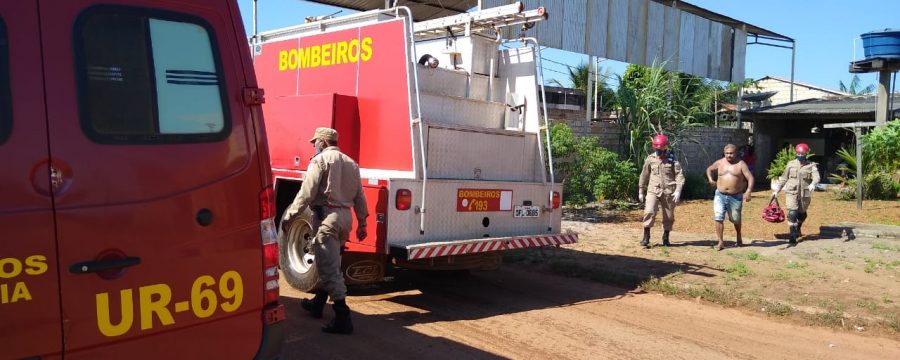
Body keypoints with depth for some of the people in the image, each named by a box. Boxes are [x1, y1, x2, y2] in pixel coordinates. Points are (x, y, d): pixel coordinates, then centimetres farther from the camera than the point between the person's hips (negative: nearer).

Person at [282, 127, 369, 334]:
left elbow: (306, 193, -13)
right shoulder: (351, 163, 17)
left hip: (327, 216, -8)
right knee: (329, 264, 21)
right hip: (345, 217, 8)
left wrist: (289, 215, -8)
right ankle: (318, 303, 37)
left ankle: (342, 317, -15)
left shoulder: (320, 160, -5)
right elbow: (359, 197, 16)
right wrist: (362, 223, 19)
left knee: (329, 268, -9)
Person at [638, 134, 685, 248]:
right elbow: (644, 175, 10)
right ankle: (646, 237, -6)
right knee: (649, 212, -16)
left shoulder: (672, 159, -2)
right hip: (653, 190, 0)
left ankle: (666, 237, 26)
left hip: (668, 191, 0)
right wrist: (641, 191, 13)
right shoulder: (650, 159, 2)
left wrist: (678, 191, -13)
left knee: (668, 216, 9)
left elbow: (680, 175, -3)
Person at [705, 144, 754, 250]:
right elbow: (709, 169, 24)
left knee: (736, 219, 13)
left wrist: (748, 191, -24)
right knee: (718, 218, -11)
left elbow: (750, 178, -10)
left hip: (735, 197, -2)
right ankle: (720, 242, -5)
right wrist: (710, 179, 6)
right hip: (720, 195, 2)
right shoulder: (719, 163, 5)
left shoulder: (741, 164, -4)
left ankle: (739, 239, 38)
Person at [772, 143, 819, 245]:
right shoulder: (791, 164, 6)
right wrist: (776, 190, 12)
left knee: (802, 214, 17)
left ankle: (798, 228, 46)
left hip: (805, 194, 0)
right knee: (792, 213, -13)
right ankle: (793, 236, -10)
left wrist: (812, 184, -38)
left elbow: (816, 177, -16)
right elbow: (783, 178, 14)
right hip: (791, 192, 0)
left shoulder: (811, 165, 0)